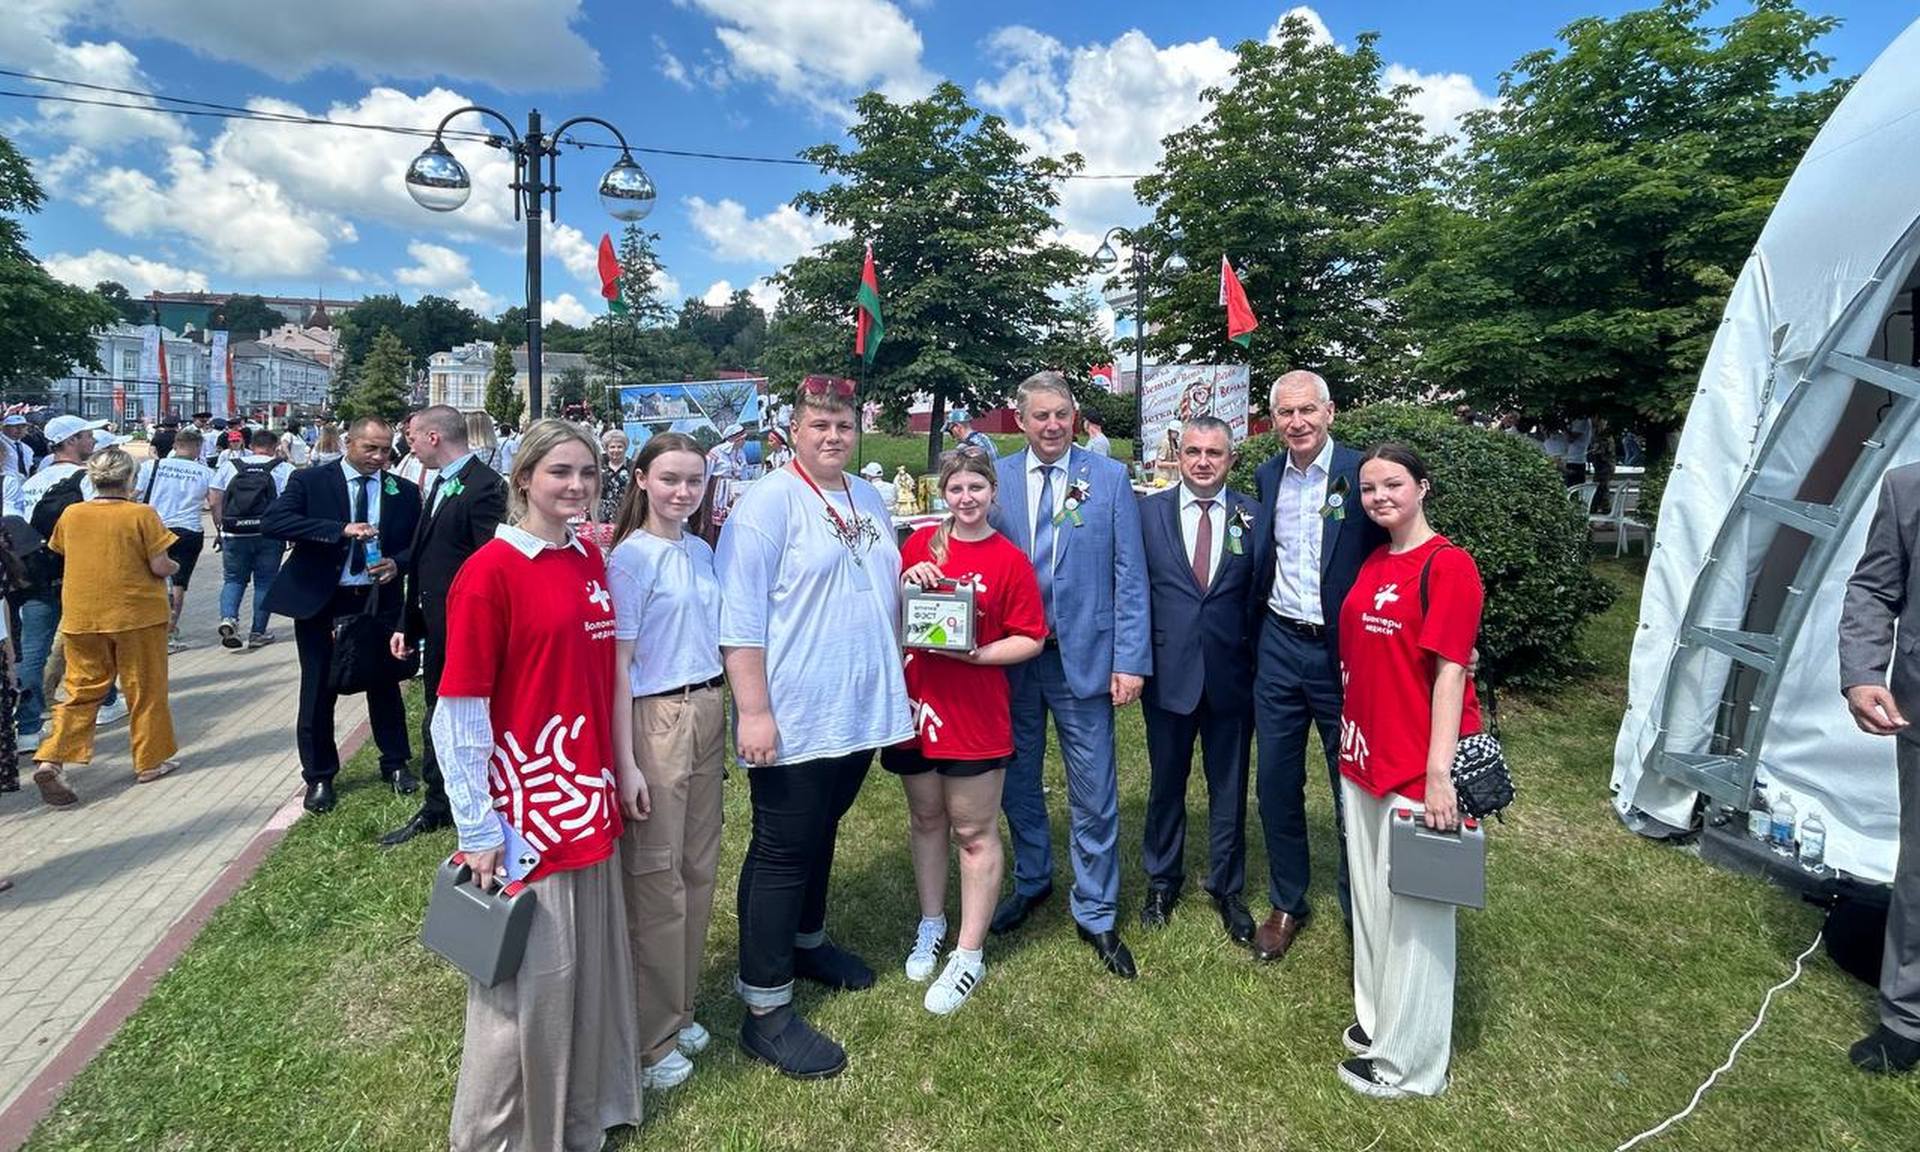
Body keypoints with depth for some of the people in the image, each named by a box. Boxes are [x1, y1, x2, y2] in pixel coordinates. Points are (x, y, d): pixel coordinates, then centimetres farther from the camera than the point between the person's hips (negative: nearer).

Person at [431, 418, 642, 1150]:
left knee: (590, 965, 19)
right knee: (529, 978, 8)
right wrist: (477, 827, -12)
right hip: (524, 809, -7)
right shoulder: (490, 570, -14)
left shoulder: (590, 561, 6)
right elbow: (459, 710, -14)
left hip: (589, 800, 7)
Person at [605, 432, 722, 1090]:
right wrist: (625, 763, -16)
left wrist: (721, 712, 13)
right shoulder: (630, 557, -12)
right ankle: (648, 1041, 21)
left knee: (699, 868, 15)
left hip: (707, 713, 7)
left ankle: (680, 1009, 34)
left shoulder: (701, 552, 8)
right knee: (655, 877, 3)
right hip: (654, 717, -7)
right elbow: (617, 666, -14)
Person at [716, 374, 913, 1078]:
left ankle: (806, 942, 43)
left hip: (861, 710, 7)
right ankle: (765, 1009, 15)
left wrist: (915, 581, 7)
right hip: (792, 718, -7)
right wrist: (753, 711, -21)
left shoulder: (868, 499, 11)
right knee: (783, 852, 2)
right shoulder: (767, 503, -13)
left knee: (821, 835, 22)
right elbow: (740, 617, -18)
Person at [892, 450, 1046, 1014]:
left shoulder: (1011, 560, -7)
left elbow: (1031, 639, -7)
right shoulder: (921, 544, 3)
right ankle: (930, 925, 38)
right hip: (917, 703, 4)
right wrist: (905, 583, -9)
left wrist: (974, 654, -21)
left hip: (976, 714, -4)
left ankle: (969, 956, 20)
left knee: (974, 832, 6)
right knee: (925, 819, 19)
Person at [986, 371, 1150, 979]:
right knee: (1017, 781, 17)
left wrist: (1130, 659, -10)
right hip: (1011, 655, 2)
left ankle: (1095, 914, 25)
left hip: (1084, 655, -2)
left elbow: (1130, 574, -4)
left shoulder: (1110, 477, -3)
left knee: (1094, 794, 6)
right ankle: (1032, 881, 41)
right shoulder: (997, 477, 2)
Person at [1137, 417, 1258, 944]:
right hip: (1167, 669, 0)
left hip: (1231, 673, 0)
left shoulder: (1253, 516, 0)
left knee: (1229, 785, 12)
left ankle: (1227, 887, 31)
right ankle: (1162, 879, 34)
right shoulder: (1148, 511, 0)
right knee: (1166, 780, 15)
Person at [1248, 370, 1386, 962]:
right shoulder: (1266, 478, 5)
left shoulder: (1363, 474, -9)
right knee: (1275, 784, 12)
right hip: (1279, 647, 4)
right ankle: (1286, 903, 31)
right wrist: (1253, 634, 8)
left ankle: (1360, 910, 30)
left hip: (1343, 651, -4)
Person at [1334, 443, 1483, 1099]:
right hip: (1363, 756, 8)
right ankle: (1377, 1017, 38)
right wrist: (1351, 738, 13)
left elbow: (1450, 672, -18)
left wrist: (1438, 775, -21)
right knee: (1369, 897, 19)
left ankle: (1410, 1062, 22)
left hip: (1418, 767, -7)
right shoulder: (1371, 564, 10)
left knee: (1414, 911, 6)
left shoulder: (1448, 566, -13)